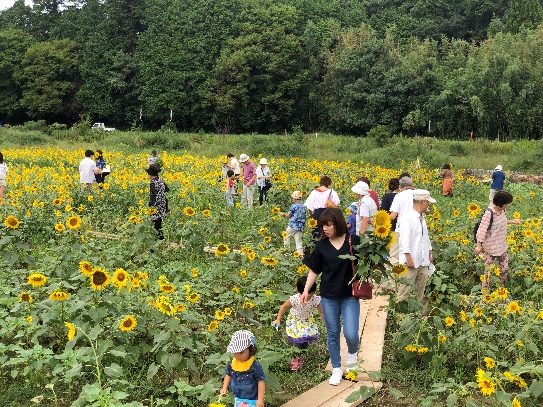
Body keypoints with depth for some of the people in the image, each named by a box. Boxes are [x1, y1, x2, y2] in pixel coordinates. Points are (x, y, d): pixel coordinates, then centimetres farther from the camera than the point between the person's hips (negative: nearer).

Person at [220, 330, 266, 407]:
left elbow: (261, 382, -17)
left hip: (251, 401, -5)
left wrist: (260, 399, -18)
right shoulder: (232, 363, -4)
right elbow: (228, 375, 14)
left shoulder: (255, 366, -21)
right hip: (238, 399, 6)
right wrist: (224, 388, 4)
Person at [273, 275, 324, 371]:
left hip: (308, 321, 3)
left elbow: (321, 312, -10)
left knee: (306, 341, 2)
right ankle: (295, 359, 15)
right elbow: (284, 306, -13)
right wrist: (278, 320, -9)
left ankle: (301, 357, 31)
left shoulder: (315, 299, -25)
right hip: (295, 321, -2)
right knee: (298, 341, -9)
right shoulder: (295, 299, -31)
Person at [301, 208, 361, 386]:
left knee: (350, 334, -9)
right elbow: (314, 270, 6)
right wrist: (306, 290, 1)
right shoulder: (321, 245, -1)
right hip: (328, 296, 2)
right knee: (332, 334, 10)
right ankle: (336, 369, 27)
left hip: (350, 295, -2)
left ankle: (352, 352, 26)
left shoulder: (354, 241, -7)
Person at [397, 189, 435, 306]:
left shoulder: (422, 218, 16)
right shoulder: (408, 218, -13)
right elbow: (405, 239, -17)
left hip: (423, 261, 9)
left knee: (421, 290, 12)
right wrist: (408, 258, -19)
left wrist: (430, 254, 20)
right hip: (411, 261, -9)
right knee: (405, 291, -5)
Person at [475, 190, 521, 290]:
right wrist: (479, 245, -21)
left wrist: (512, 221, 11)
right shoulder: (489, 213, -26)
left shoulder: (502, 210, -3)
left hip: (502, 246, 8)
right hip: (491, 248, -7)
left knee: (505, 268, 17)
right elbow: (482, 230, -22)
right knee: (489, 271, 6)